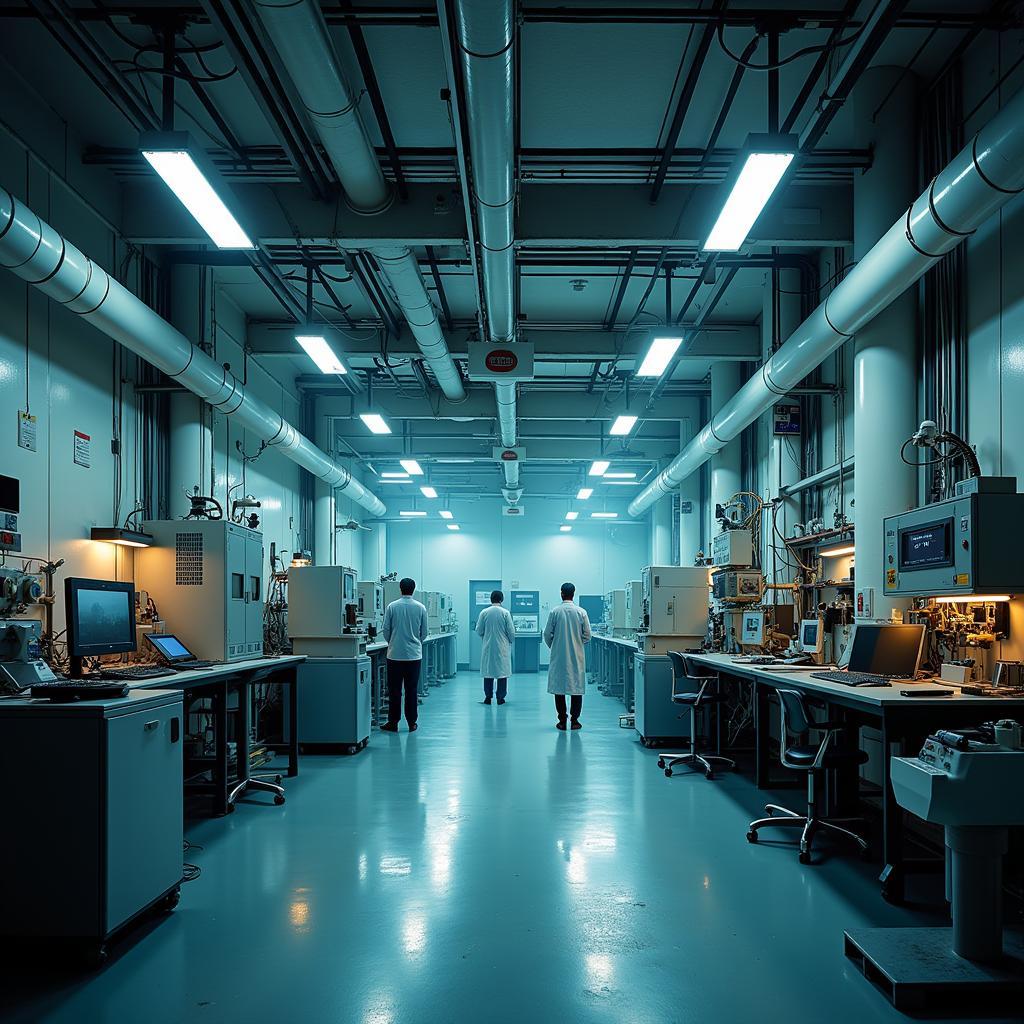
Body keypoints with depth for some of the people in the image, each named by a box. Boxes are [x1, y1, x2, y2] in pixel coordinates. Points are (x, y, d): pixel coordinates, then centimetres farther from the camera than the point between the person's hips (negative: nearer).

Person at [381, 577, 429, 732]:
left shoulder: (391, 607, -5)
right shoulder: (420, 608, -2)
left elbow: (385, 630, 0)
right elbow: (424, 632, 5)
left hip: (395, 654, -1)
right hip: (414, 654, 1)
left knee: (394, 690, 6)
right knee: (412, 690, 6)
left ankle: (393, 722, 9)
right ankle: (411, 723, 10)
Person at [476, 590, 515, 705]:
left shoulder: (484, 612, -5)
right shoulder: (505, 612, -9)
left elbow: (479, 631, -1)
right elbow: (511, 632, -7)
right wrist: (510, 640, 13)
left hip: (488, 647, 2)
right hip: (502, 647, -1)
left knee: (488, 671, 9)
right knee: (502, 672, 5)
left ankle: (488, 697, 11)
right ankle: (500, 697, 7)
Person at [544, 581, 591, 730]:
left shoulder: (554, 612, -7)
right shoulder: (581, 612, -5)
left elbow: (548, 634, -2)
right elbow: (587, 636, -1)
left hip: (558, 656, 0)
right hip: (577, 656, 0)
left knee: (559, 687, 6)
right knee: (577, 688, 7)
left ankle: (562, 721, 7)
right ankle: (575, 720, 7)